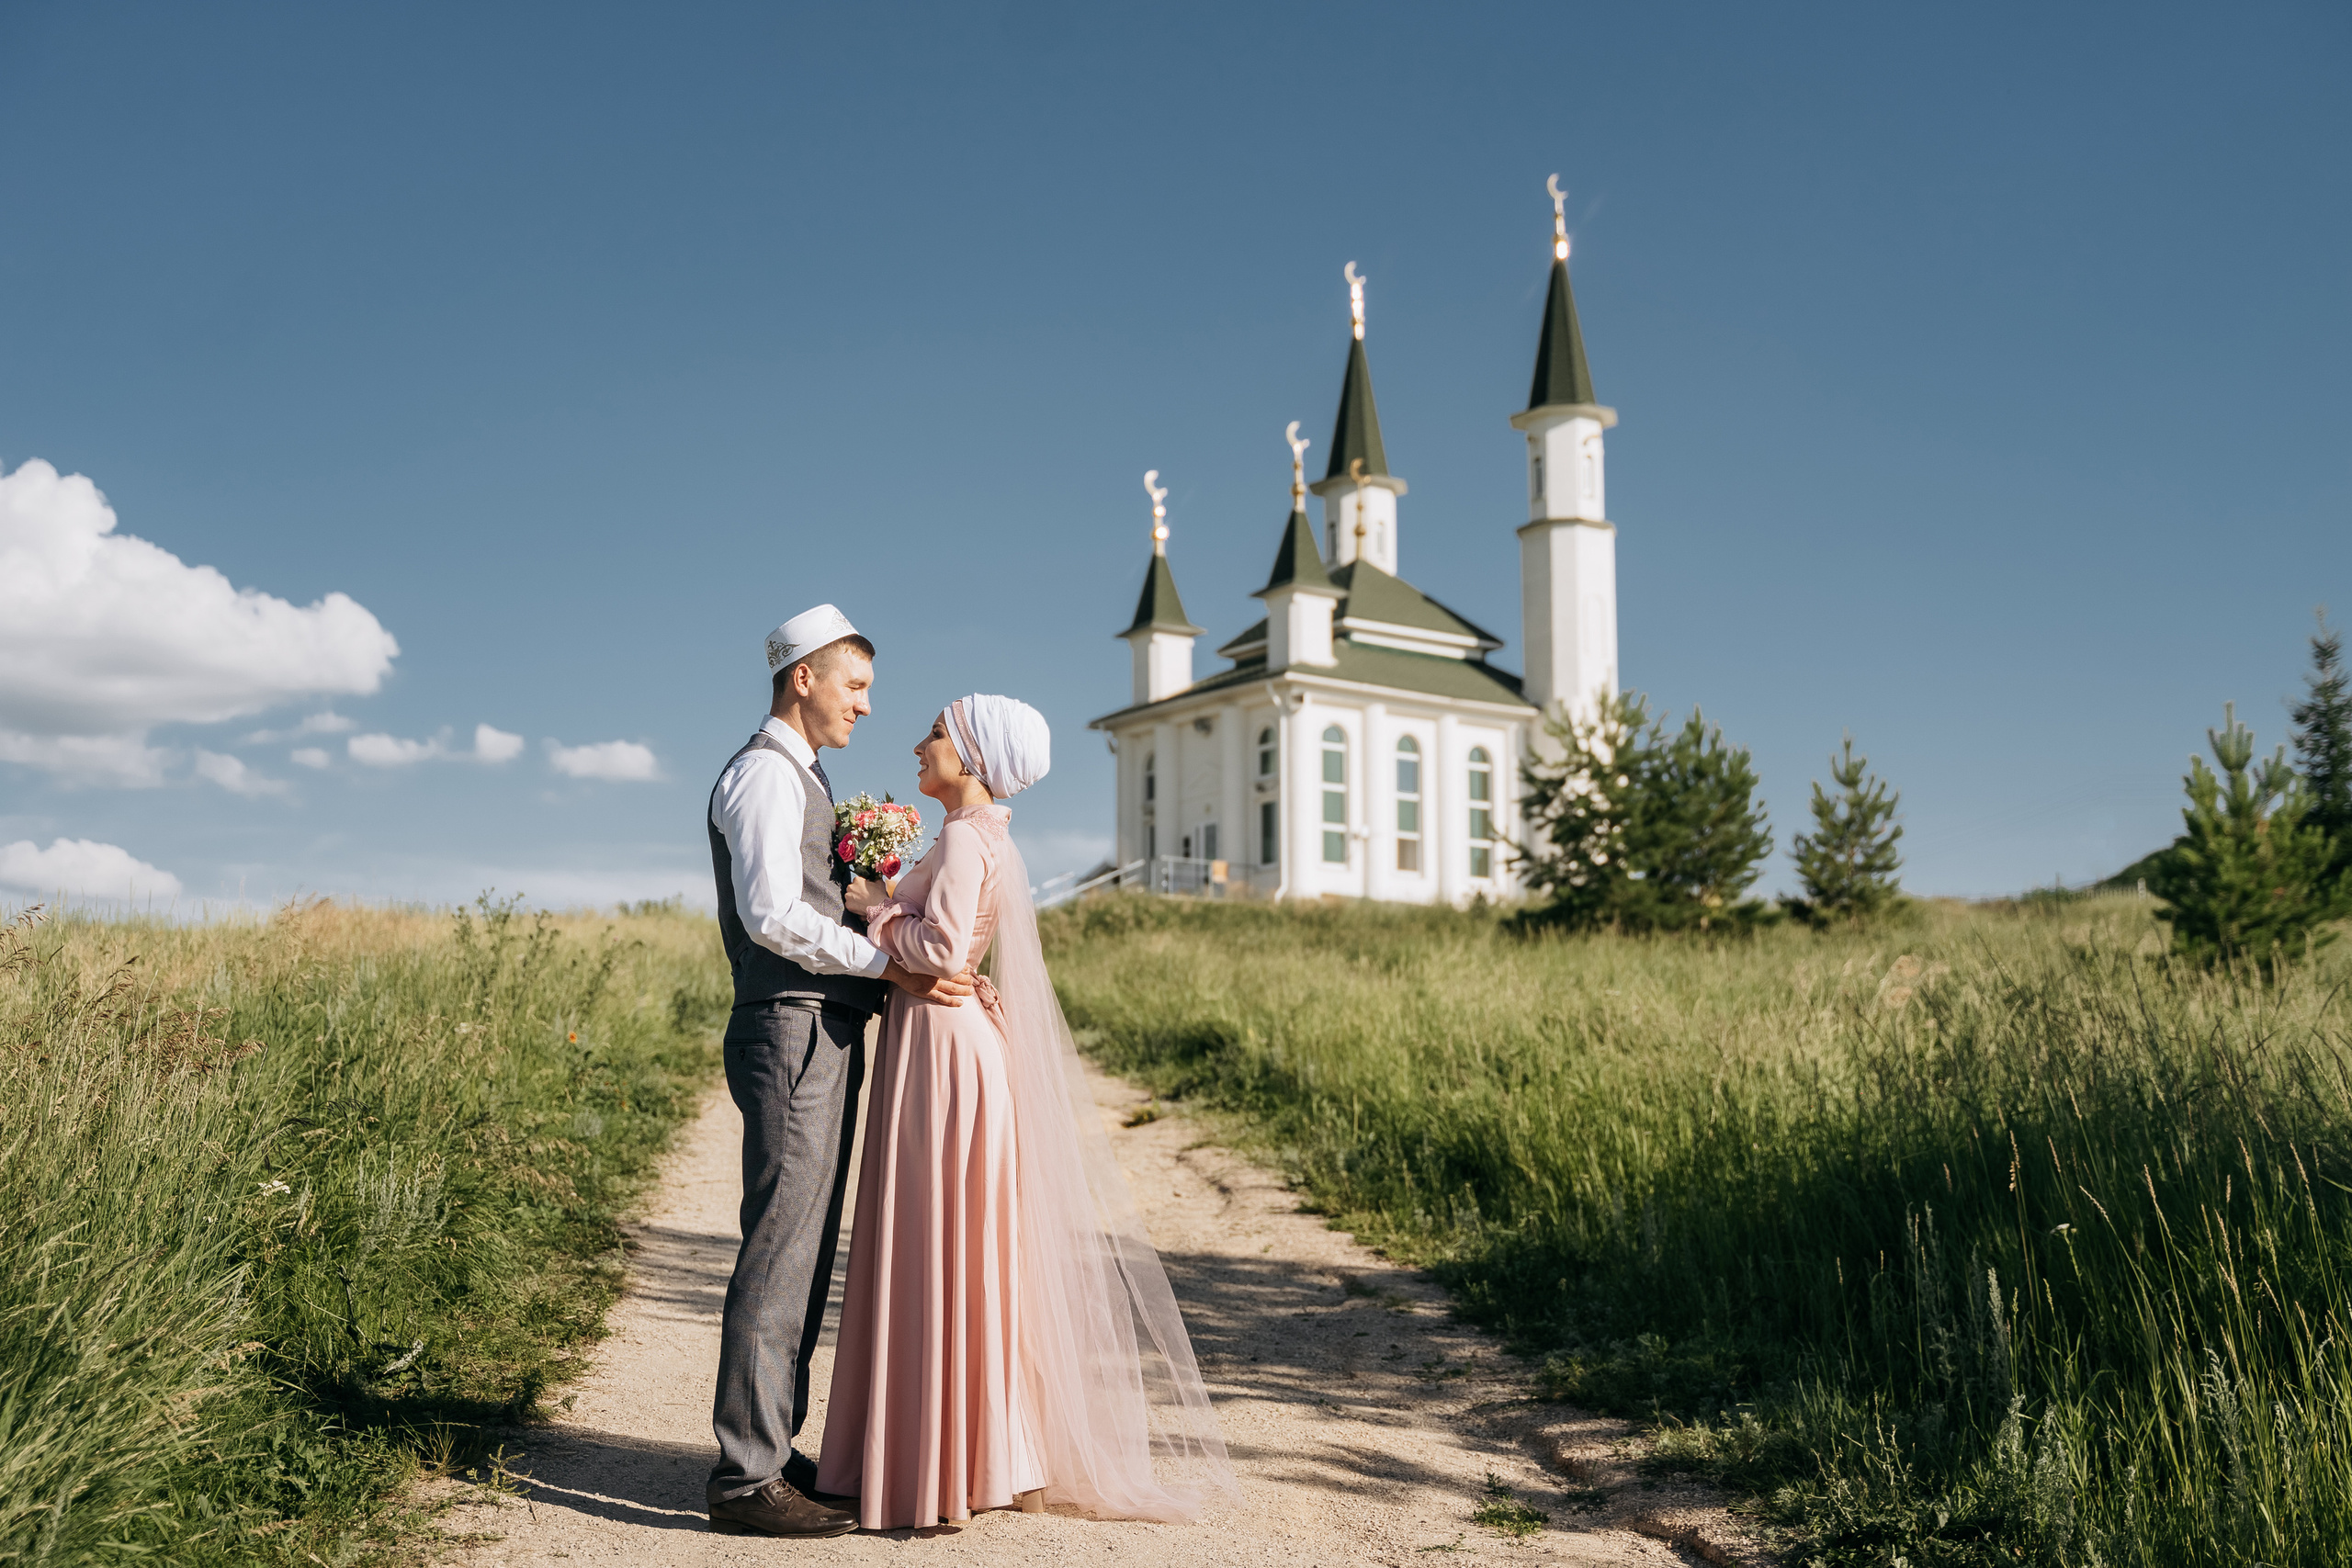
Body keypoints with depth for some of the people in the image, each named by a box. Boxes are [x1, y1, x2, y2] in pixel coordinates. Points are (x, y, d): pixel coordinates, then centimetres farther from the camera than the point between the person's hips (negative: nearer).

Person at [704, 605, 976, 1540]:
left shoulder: (802, 780, 23)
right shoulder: (764, 772, -9)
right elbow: (772, 915, -21)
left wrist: (898, 968, 9)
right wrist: (891, 965, -20)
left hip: (825, 1040, 10)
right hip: (792, 1035, -10)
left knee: (806, 1252, 13)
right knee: (779, 1253, -8)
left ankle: (770, 1450, 23)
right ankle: (745, 1480, -1)